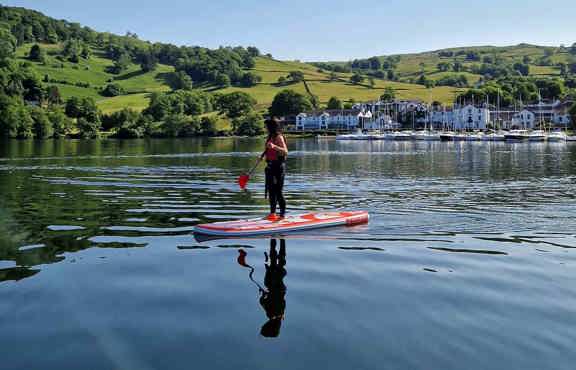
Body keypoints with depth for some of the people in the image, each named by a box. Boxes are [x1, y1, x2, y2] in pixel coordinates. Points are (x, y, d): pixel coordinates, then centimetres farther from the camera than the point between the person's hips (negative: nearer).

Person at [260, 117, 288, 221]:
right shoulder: (270, 137, 13)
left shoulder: (279, 137, -12)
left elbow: (285, 152, -23)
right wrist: (263, 155, 11)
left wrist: (274, 146, -34)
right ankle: (272, 213, 22)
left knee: (278, 191, -7)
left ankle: (282, 214, 1)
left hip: (279, 166, -9)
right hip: (271, 166, 9)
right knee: (271, 190, 12)